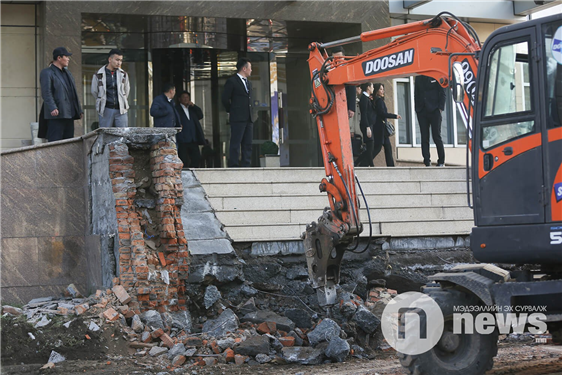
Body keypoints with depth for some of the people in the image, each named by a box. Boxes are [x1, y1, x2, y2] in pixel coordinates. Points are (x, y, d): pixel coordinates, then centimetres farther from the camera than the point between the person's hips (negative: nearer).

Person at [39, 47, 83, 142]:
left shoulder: (67, 72, 23)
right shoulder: (47, 73, -3)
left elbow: (74, 92, 26)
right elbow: (46, 93, -14)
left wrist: (79, 110, 21)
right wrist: (52, 108, -26)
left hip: (69, 114, 8)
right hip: (56, 115, -8)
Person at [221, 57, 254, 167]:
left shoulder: (248, 83, 21)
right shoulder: (232, 81, -4)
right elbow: (225, 99, -6)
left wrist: (251, 114, 16)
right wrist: (230, 111, 3)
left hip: (248, 118, 8)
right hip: (238, 118, -8)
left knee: (248, 144, 5)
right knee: (235, 144, -9)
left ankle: (245, 165, 7)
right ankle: (233, 165, -8)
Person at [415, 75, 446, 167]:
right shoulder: (418, 77, 13)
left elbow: (442, 93, 2)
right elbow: (416, 94, 15)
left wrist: (440, 108, -8)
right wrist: (417, 109, 4)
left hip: (434, 111, -3)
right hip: (422, 111, 3)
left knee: (437, 137, -3)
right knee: (424, 138, -1)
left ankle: (441, 162, 6)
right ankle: (427, 162, 1)